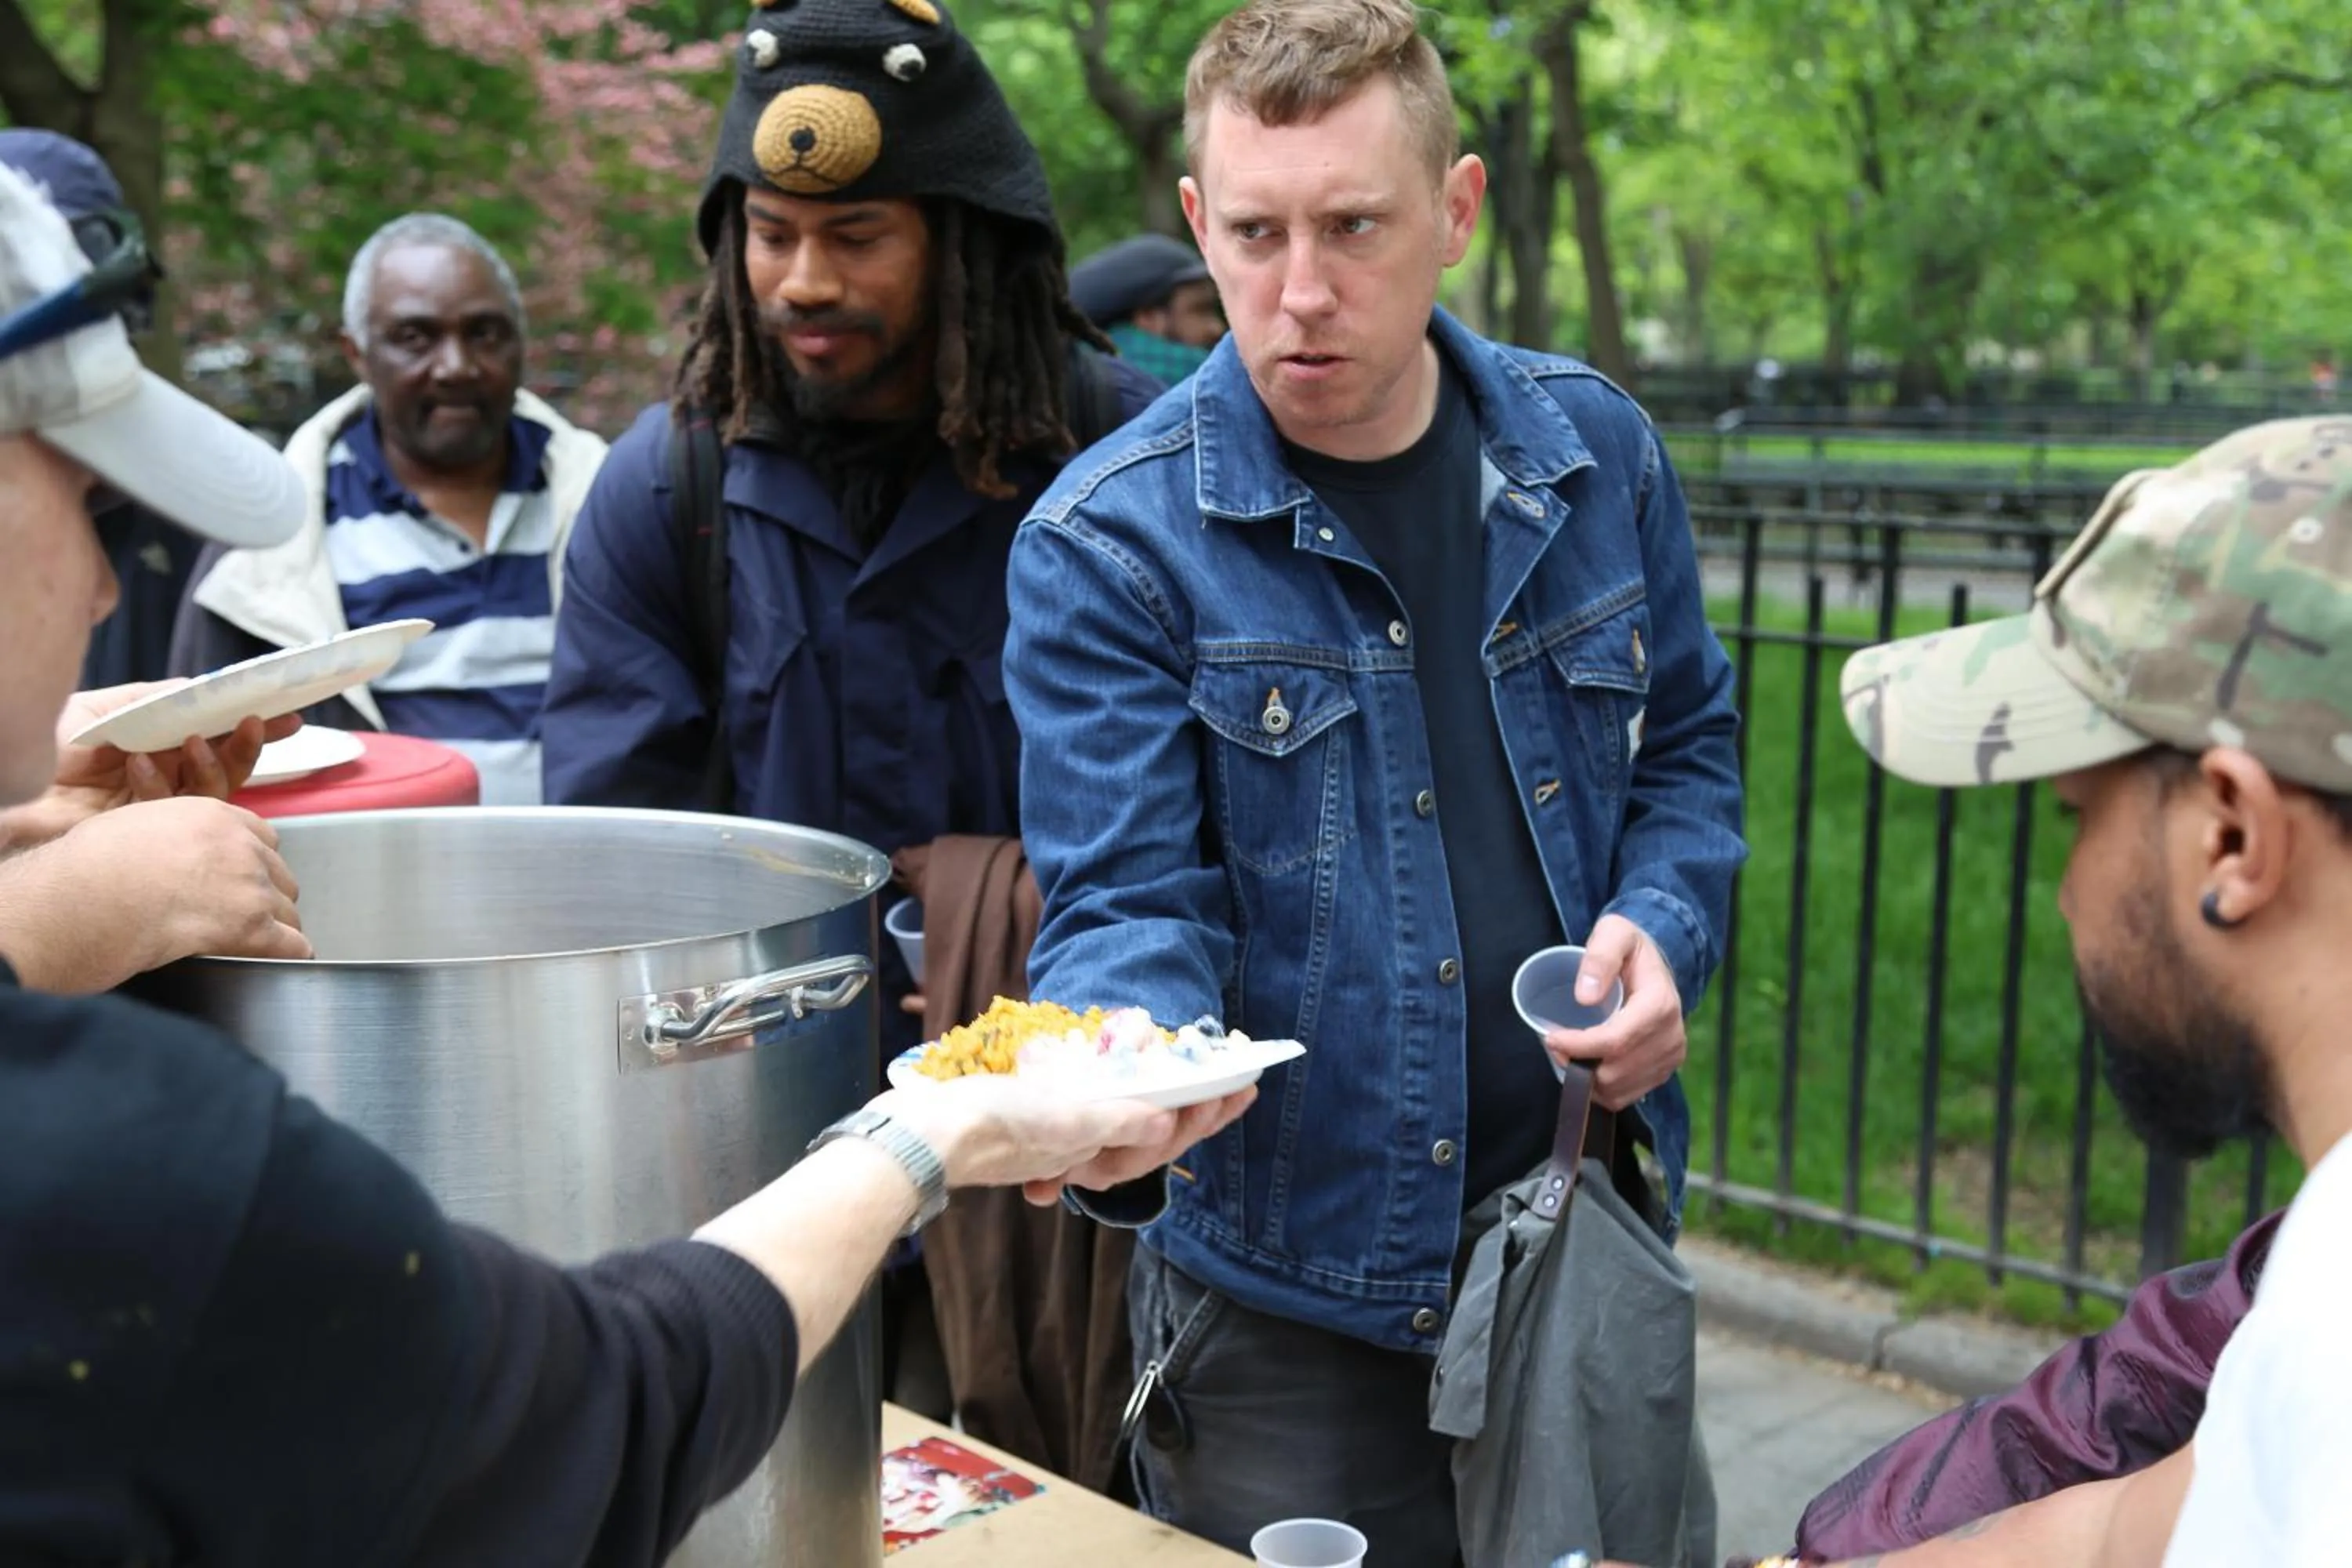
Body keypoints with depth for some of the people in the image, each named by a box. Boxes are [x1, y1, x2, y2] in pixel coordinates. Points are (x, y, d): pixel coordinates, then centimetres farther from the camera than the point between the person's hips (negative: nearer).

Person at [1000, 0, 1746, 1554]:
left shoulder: (1593, 450, -1)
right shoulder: (1107, 544, -13)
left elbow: (1689, 748, 11)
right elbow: (1132, 902, -14)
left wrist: (1662, 932, -8)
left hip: (1593, 1246, 4)